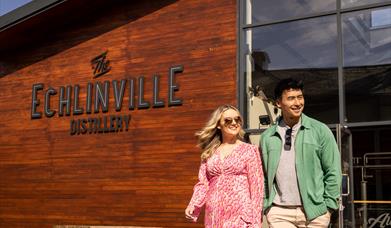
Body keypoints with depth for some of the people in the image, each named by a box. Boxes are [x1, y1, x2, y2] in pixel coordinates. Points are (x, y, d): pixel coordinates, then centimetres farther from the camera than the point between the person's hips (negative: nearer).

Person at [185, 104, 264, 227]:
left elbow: (256, 187, -1)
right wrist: (193, 206, -7)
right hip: (214, 217, 3)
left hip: (240, 216, -3)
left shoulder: (249, 150, 1)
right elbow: (203, 184, 10)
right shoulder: (209, 153, 10)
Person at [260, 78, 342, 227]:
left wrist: (328, 206, -3)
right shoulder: (267, 137, 6)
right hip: (278, 212, 1)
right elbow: (263, 176, 11)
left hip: (314, 211, -1)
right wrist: (266, 206, 4)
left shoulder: (320, 130, 2)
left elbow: (333, 172, 2)